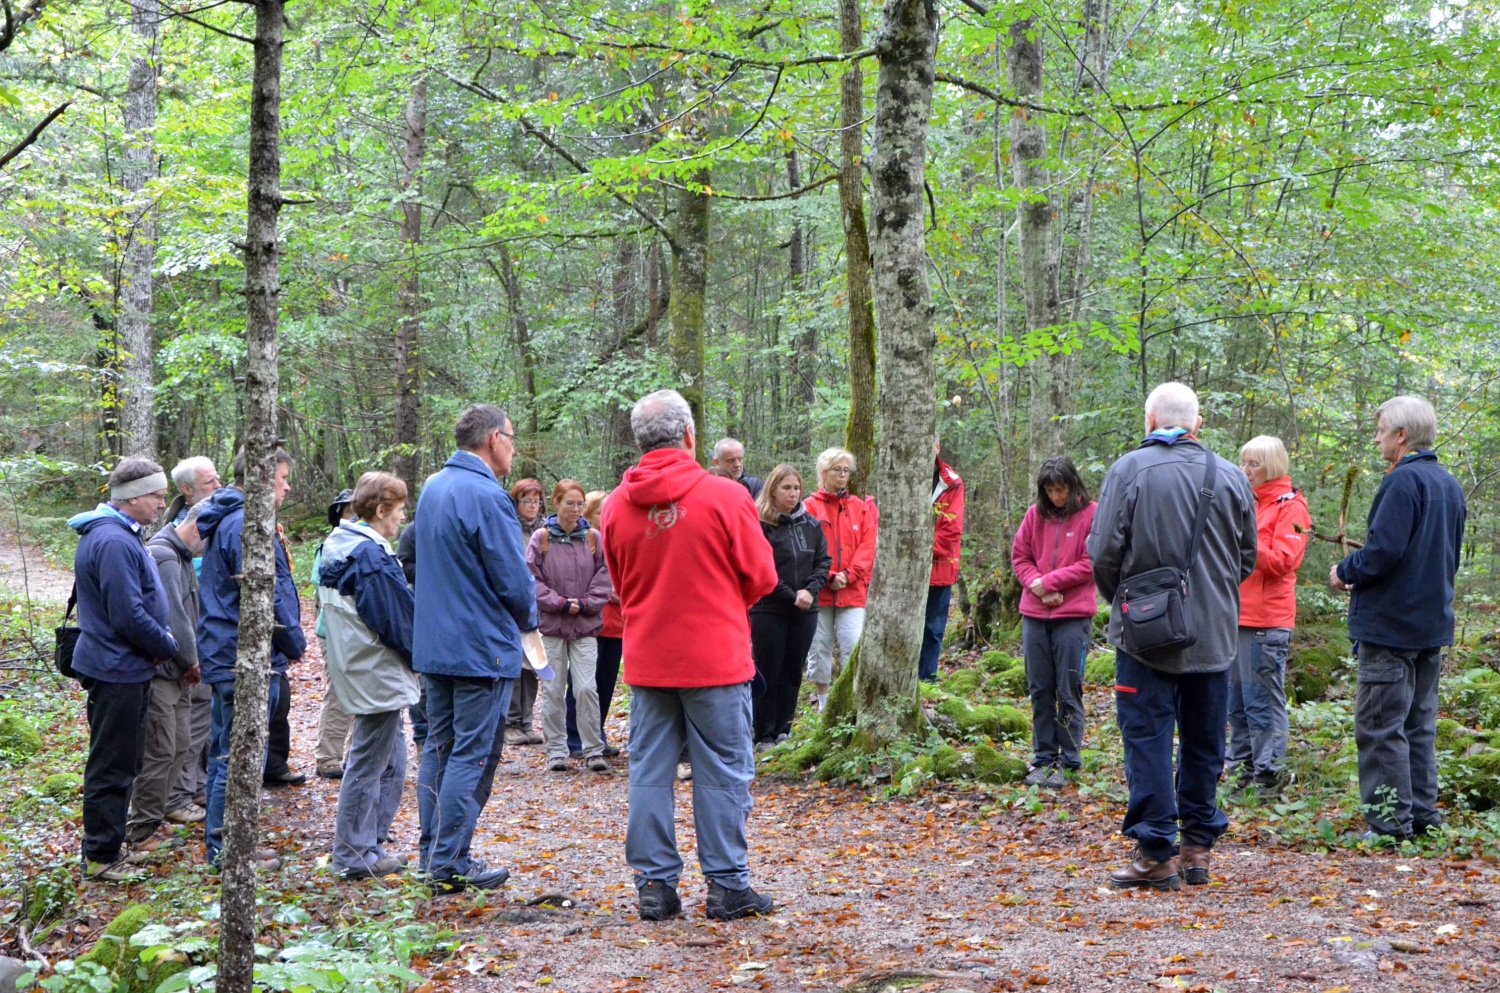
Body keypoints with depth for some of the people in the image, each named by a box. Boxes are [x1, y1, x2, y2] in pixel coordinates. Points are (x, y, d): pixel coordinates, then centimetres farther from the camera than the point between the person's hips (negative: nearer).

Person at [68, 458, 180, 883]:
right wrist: (167, 645, -10)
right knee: (113, 766, -2)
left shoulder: (119, 535, 12)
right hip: (118, 671, -11)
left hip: (122, 668, 11)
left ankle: (106, 845, 29)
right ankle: (100, 858, 7)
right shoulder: (113, 542, -22)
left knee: (123, 762, 19)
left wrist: (161, 639, 7)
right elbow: (128, 616, -25)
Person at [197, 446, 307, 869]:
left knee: (224, 753, 17)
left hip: (226, 656, 11)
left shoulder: (225, 522, 16)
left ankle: (221, 845, 26)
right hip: (247, 660, -11)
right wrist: (294, 643, -8)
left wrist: (288, 641, 21)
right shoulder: (247, 526, -19)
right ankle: (227, 849, 2)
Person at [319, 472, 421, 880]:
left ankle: (370, 844, 23)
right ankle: (356, 856, 7)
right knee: (368, 763, -1)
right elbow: (398, 617, -18)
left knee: (391, 760, 18)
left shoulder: (337, 547, 10)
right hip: (379, 675, -10)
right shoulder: (372, 556, -20)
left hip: (354, 668, 10)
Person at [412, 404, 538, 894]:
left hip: (432, 644, 9)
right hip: (482, 646, -9)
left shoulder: (431, 488, 11)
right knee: (470, 754, -3)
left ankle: (432, 852, 20)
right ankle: (450, 864, -1)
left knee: (438, 747, 14)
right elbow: (514, 579, -18)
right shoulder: (486, 496, -18)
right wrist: (528, 622, 3)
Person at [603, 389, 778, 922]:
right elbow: (761, 577, -2)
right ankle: (727, 886, 9)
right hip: (716, 658, -3)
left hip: (646, 659, 4)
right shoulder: (726, 496, -11)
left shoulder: (617, 505, 1)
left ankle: (654, 885, 13)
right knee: (722, 772, 5)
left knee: (649, 772, 10)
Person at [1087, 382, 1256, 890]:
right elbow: (1247, 557, 13)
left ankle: (1157, 854, -2)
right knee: (1204, 740, 13)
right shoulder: (1230, 476, 4)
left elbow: (1103, 552, -8)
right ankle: (1198, 846, 19)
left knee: (1147, 737, 0)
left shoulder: (1129, 469, -8)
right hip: (1215, 633, 4)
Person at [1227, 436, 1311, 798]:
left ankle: (1269, 775, -1)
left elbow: (1282, 561, -14)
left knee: (1262, 701, -6)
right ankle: (1243, 769, 18)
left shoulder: (1290, 506, -5)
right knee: (1237, 701, 11)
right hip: (1237, 615, 8)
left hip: (1266, 620, -8)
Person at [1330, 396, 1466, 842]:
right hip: (1433, 623, 9)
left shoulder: (1403, 480, -17)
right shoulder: (1449, 484, 12)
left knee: (1380, 726, -3)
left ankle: (1389, 822, -2)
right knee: (1419, 725, 15)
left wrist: (1345, 572, -6)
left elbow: (1383, 550, -25)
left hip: (1391, 624, -9)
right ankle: (1422, 814, 20)